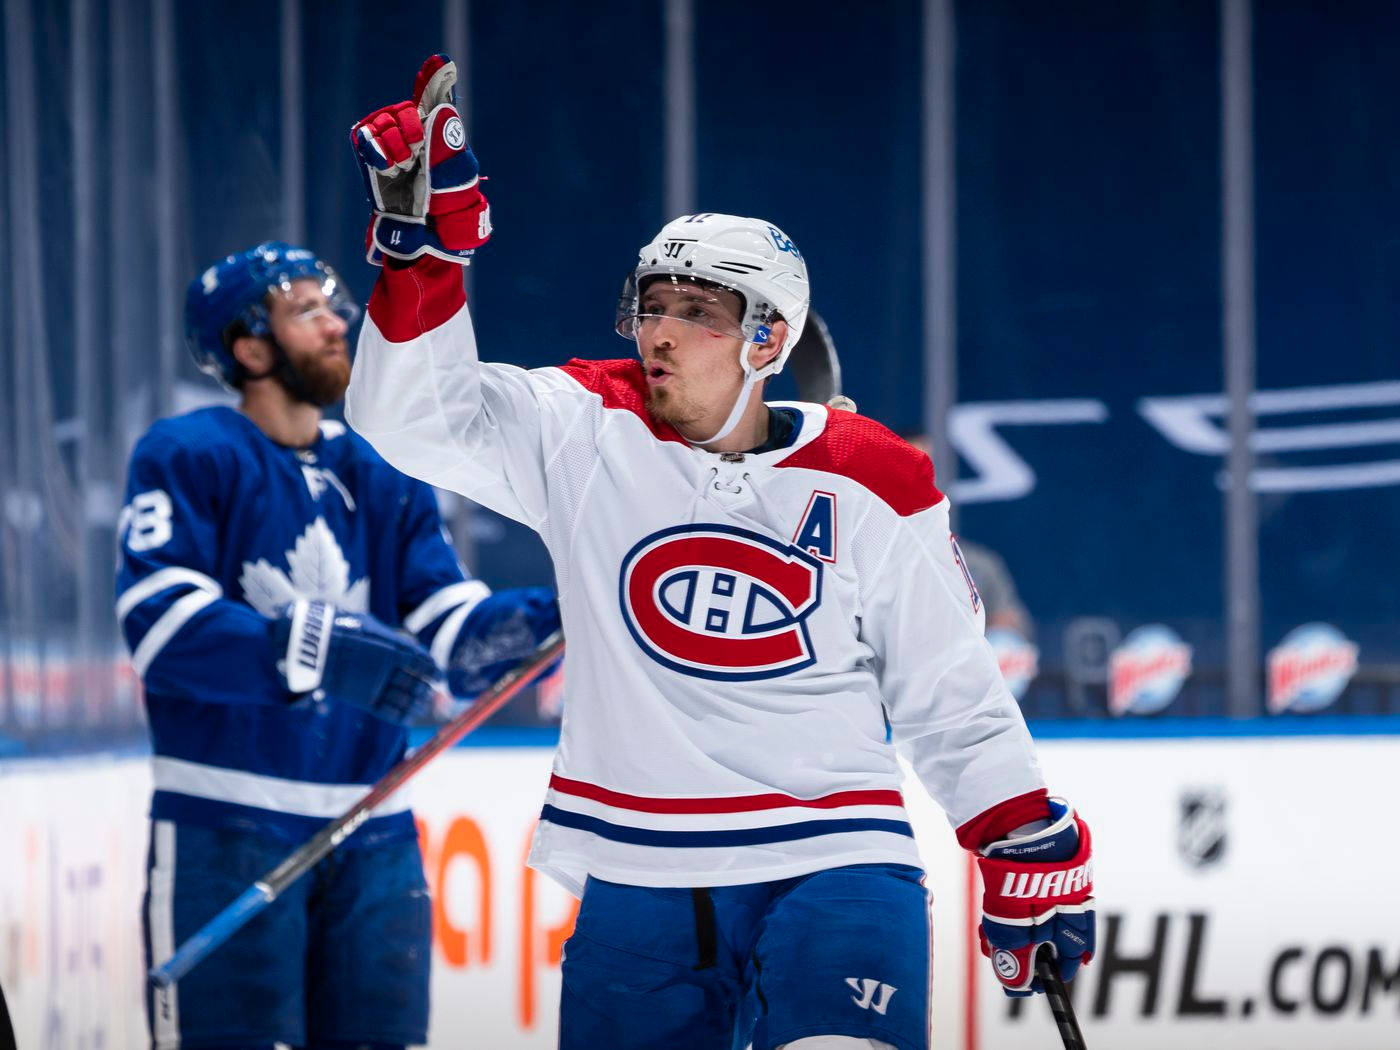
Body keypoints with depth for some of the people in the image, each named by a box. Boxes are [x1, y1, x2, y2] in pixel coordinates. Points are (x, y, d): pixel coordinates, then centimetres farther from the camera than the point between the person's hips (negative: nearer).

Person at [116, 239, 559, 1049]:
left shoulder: (386, 483, 15)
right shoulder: (188, 459, -3)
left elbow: (454, 643, 6)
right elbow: (160, 623, -17)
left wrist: (557, 617, -13)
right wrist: (313, 649, -28)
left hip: (373, 841, 6)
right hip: (226, 829, -6)